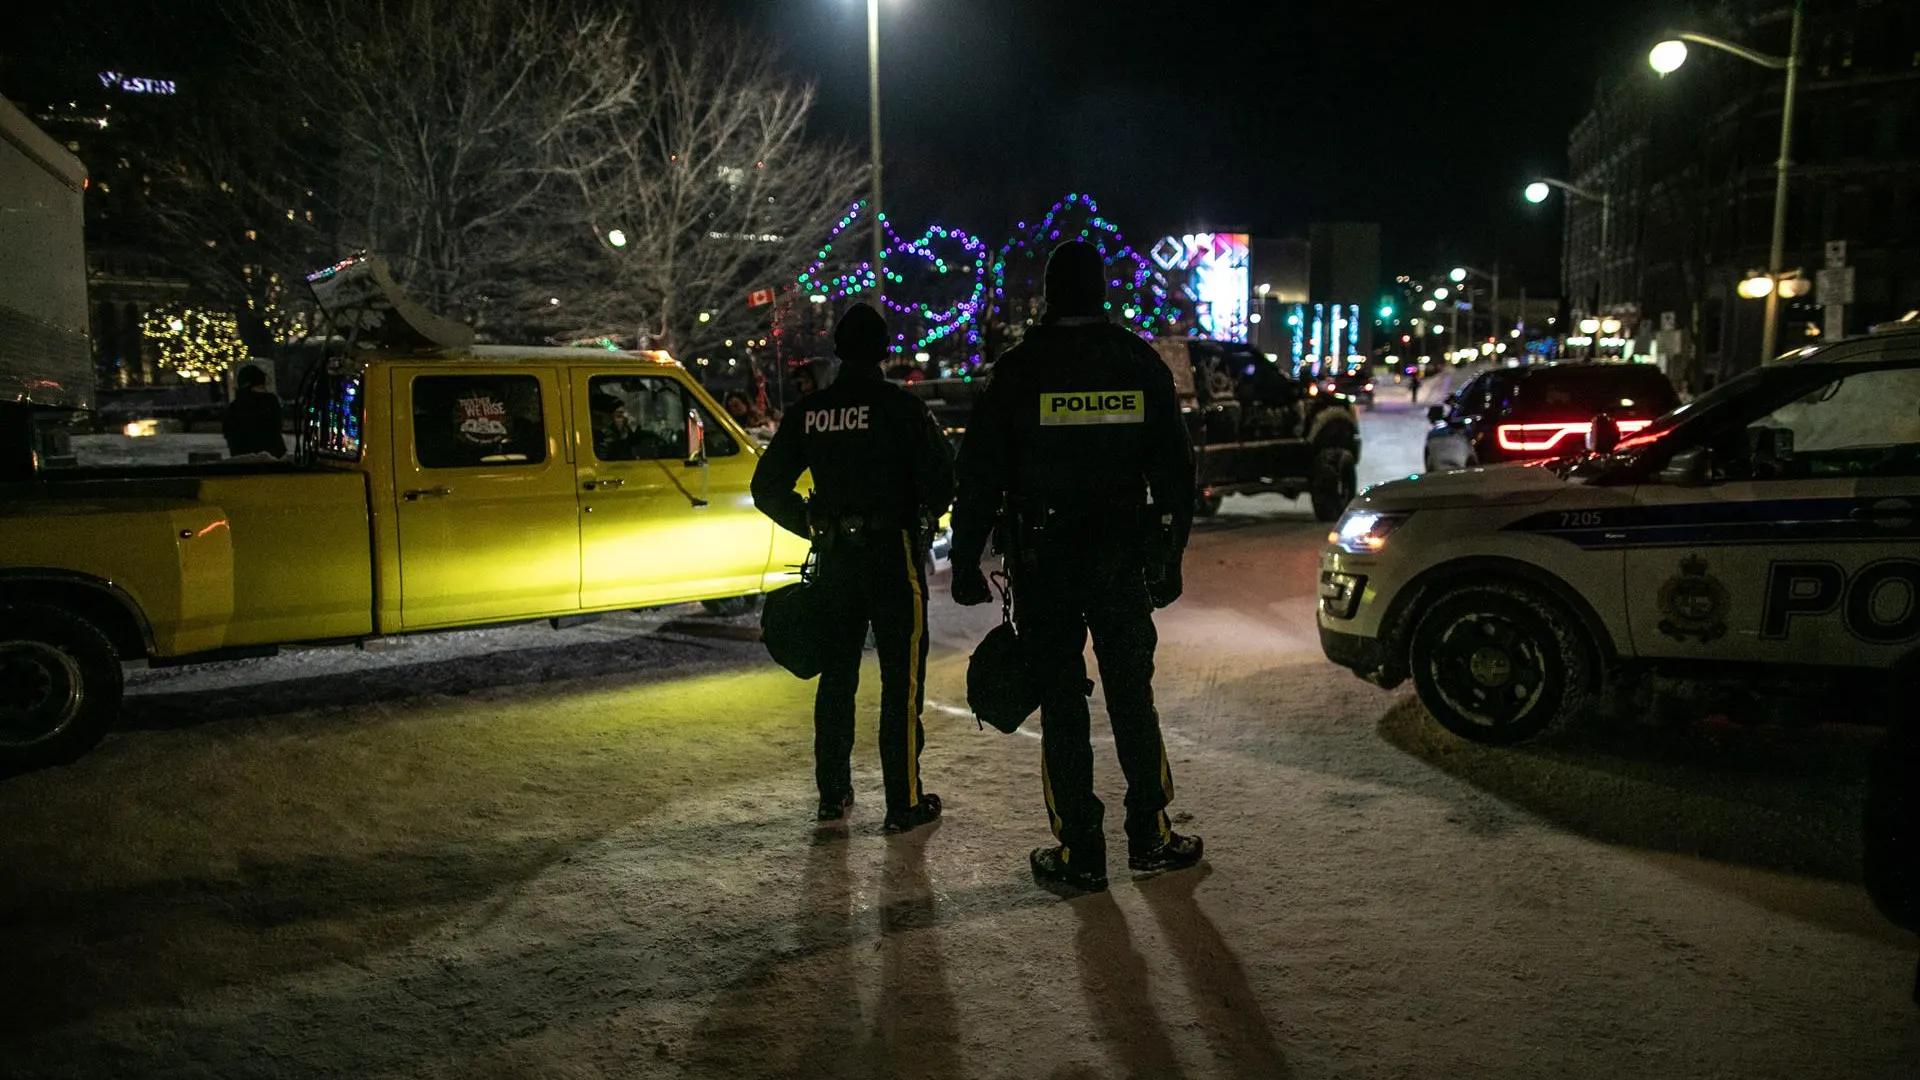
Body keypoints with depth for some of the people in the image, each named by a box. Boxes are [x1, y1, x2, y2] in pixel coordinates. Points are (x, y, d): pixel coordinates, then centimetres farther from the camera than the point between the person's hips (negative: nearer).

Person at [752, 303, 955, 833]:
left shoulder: (807, 412, 4)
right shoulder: (901, 406, -9)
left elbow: (767, 487, 7)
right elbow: (940, 478, -15)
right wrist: (924, 518, 4)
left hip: (834, 556, 5)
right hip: (894, 552, -4)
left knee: (836, 675, 15)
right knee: (902, 679, 2)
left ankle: (832, 794, 23)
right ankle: (905, 801, 5)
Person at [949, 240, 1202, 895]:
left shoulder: (1019, 369, -5)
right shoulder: (1143, 364, 3)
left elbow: (980, 476, -5)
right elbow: (1174, 472, 6)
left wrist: (966, 564, 1)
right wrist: (1168, 559, 13)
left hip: (1044, 565, -2)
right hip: (1123, 562, 3)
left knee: (1061, 707, 4)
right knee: (1132, 699, 14)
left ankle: (1079, 855, 10)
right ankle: (1150, 839, 22)